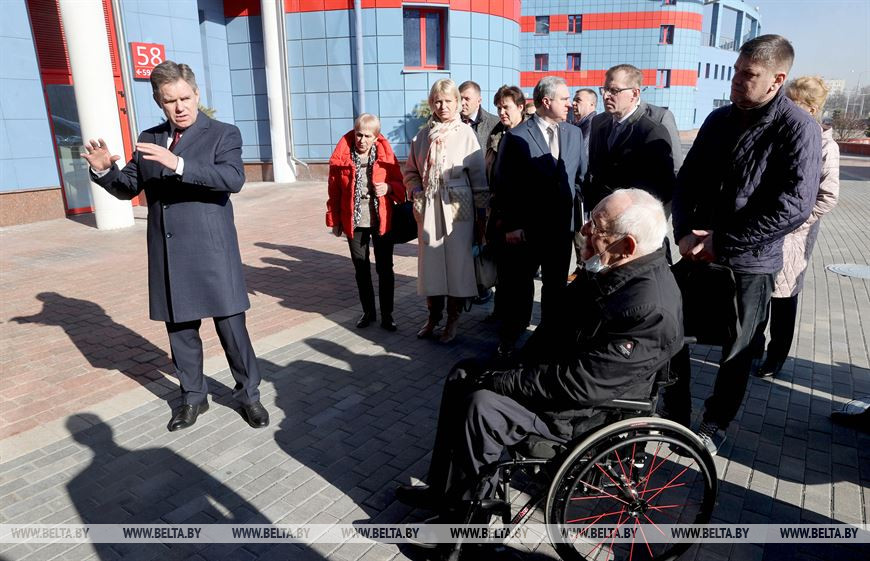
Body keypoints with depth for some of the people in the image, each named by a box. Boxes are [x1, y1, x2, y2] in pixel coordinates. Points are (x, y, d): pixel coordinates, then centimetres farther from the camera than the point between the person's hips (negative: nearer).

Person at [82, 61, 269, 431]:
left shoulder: (223, 134, -4)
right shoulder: (150, 139, 11)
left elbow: (234, 179, -23)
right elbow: (128, 188, 17)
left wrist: (179, 164, -33)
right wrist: (104, 170, -4)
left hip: (212, 254, -5)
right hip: (167, 257, 5)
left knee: (231, 328, 2)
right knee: (180, 330, 14)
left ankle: (249, 395, 21)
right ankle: (194, 397, 32)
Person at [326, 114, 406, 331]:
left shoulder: (386, 154, -3)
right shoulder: (341, 157, -4)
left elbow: (400, 184, 4)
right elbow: (334, 190, 1)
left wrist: (388, 187, -18)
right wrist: (334, 221, 3)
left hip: (382, 221, -1)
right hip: (354, 222, 1)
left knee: (385, 269, 4)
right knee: (361, 270, 12)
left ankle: (387, 314, 17)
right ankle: (368, 312, 27)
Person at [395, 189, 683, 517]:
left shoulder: (651, 310, -29)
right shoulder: (609, 271, -1)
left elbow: (581, 383, -28)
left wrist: (501, 382, -20)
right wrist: (515, 364, -1)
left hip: (593, 407, -9)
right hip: (557, 369, 9)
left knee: (480, 406, -24)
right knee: (464, 375, 5)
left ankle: (456, 508, 1)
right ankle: (442, 487, 15)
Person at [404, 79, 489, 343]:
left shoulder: (466, 134, -3)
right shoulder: (423, 136, 6)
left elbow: (478, 175, -3)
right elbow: (411, 171, 15)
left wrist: (481, 214, -4)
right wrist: (417, 194, -3)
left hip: (458, 208, -3)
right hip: (429, 209, 3)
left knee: (457, 262, 3)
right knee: (430, 261, 8)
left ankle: (453, 319, 18)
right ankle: (433, 314, 25)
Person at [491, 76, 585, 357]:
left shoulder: (575, 134, 8)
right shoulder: (515, 137, -8)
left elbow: (579, 179, 12)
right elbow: (504, 186, -7)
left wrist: (578, 218, 4)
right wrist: (509, 225, -10)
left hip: (562, 228, 5)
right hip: (524, 230, -4)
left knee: (556, 287, 14)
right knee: (518, 289, 7)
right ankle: (508, 342, 23)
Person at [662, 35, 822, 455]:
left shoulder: (798, 129, -12)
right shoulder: (719, 119, 4)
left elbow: (794, 207, -19)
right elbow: (687, 181, 6)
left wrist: (722, 241, -18)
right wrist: (684, 234, -9)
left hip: (750, 264, -5)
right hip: (699, 254, 5)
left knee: (736, 353, 11)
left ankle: (714, 428, 32)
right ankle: (675, 414, 32)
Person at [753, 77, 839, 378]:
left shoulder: (825, 147, -9)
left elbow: (827, 198, -11)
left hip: (789, 238, -4)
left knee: (783, 298, 8)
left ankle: (776, 357, 24)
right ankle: (754, 344, 34)